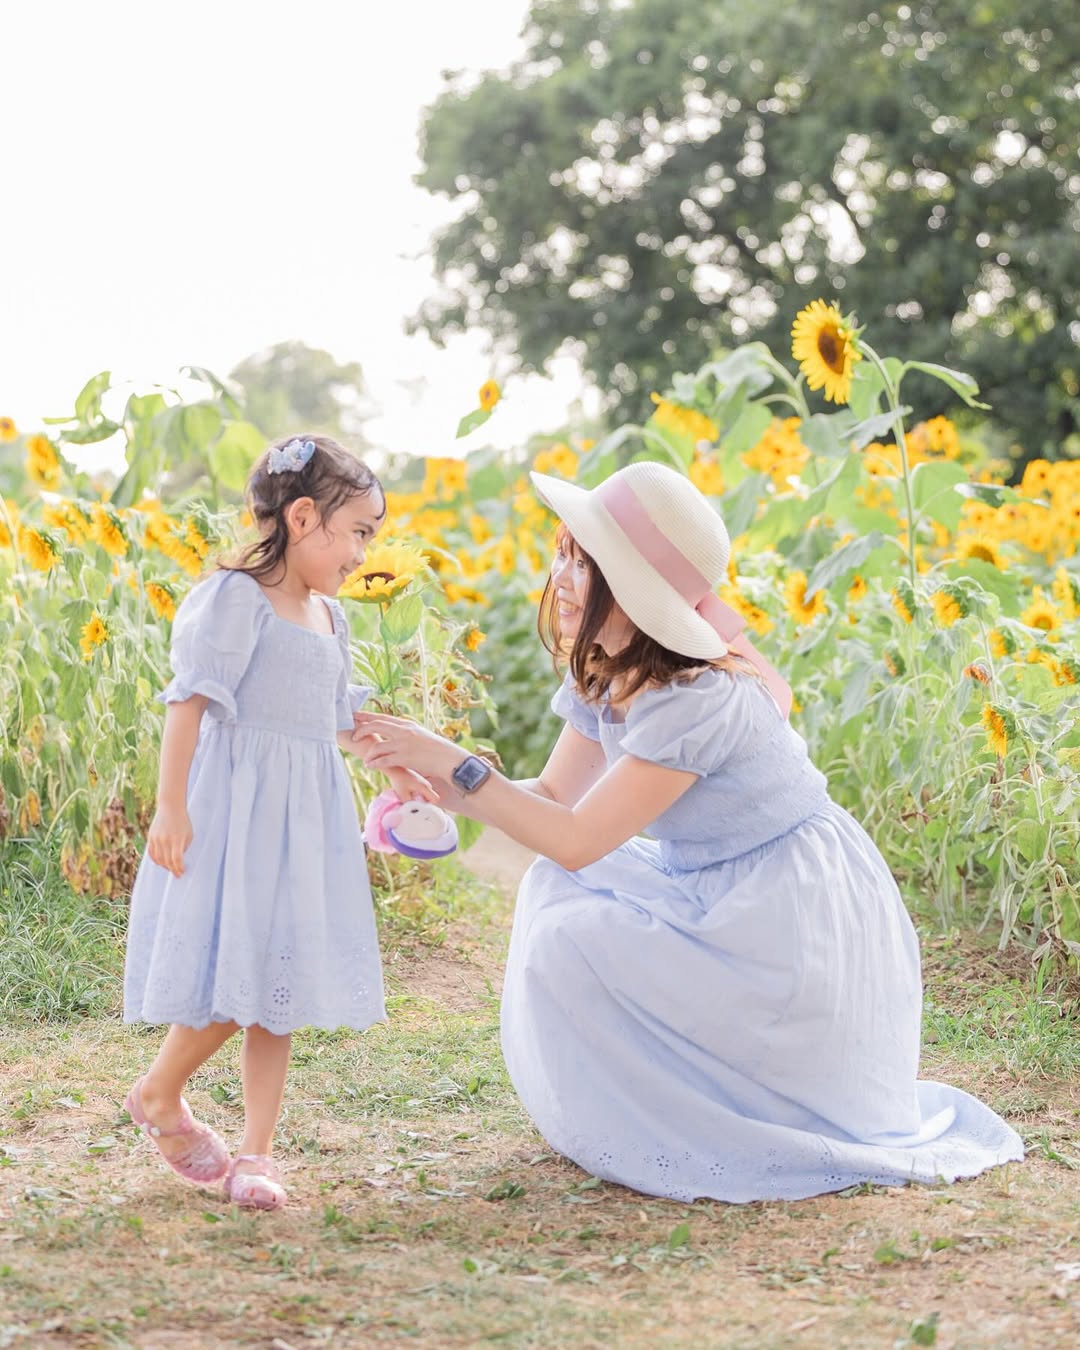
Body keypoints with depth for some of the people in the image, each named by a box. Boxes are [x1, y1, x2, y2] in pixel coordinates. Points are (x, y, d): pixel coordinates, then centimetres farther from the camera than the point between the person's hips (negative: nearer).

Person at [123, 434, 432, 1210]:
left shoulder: (329, 616, 15)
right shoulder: (237, 597, -10)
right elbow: (193, 697, -16)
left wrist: (398, 767, 34)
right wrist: (171, 807, -23)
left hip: (309, 817, 8)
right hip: (239, 807, -8)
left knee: (279, 983, 6)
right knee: (242, 976, -10)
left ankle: (257, 1150, 11)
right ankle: (159, 1094, 14)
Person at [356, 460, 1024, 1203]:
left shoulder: (699, 698, -28)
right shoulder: (604, 675, 0)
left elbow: (577, 840, -27)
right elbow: (555, 797, 4)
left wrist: (455, 763, -25)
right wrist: (435, 790, -11)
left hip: (791, 916, -9)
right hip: (714, 892, 9)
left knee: (569, 944, -18)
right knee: (554, 890, 4)